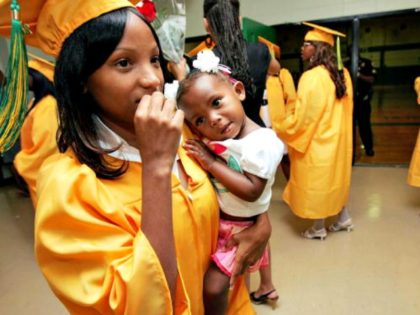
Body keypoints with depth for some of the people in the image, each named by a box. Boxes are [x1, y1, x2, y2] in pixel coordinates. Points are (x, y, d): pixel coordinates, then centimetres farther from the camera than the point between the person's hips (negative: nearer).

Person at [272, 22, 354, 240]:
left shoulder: (312, 77, -22)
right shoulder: (342, 74, 4)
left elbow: (301, 118, -21)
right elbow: (332, 109, 13)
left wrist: (280, 130, -5)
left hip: (315, 140, -8)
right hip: (337, 138, 8)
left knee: (316, 182, 7)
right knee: (333, 178, 23)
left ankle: (318, 229, 22)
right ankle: (343, 219, 35)